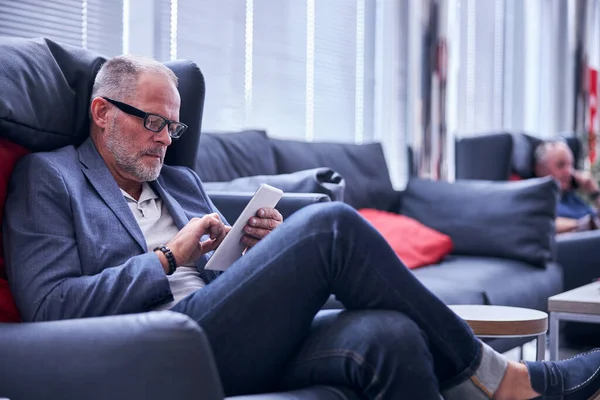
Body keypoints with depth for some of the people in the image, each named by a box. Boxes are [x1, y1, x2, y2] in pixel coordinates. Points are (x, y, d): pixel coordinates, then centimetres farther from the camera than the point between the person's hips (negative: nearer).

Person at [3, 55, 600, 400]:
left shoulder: (181, 182, 28)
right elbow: (49, 307, -6)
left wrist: (263, 249, 6)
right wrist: (168, 258, -7)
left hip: (237, 347, 7)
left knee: (390, 336, -25)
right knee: (331, 224, -22)